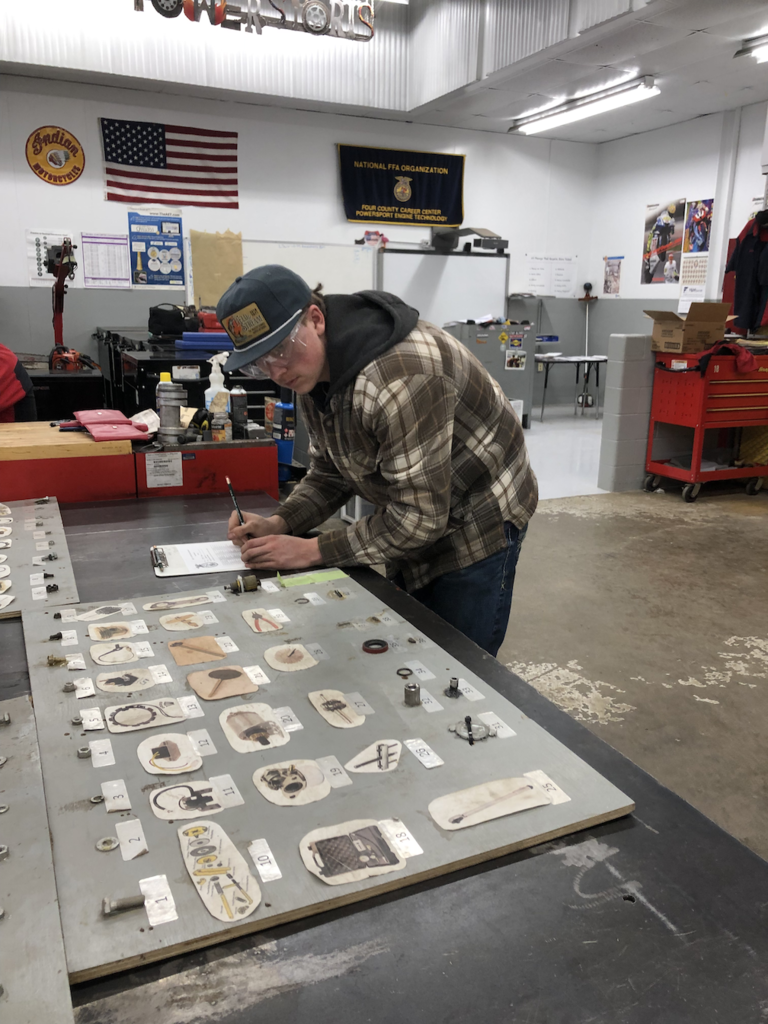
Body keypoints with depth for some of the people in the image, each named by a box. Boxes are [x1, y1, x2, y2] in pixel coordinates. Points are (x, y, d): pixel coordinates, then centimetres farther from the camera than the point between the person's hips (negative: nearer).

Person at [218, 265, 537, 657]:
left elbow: (420, 515, -31)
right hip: (415, 525, 9)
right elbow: (331, 473, 6)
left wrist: (311, 550, -27)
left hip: (479, 524, -8)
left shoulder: (400, 373, -34)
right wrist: (279, 523, -11)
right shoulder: (315, 370, -4)